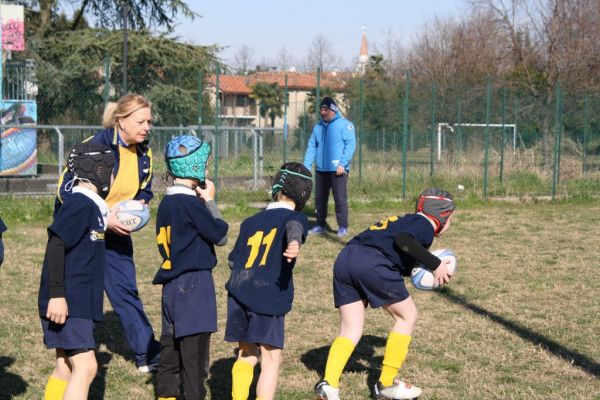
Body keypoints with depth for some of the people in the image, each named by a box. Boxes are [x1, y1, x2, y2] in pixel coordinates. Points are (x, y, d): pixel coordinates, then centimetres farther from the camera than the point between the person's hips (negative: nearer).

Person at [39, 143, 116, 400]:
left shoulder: (92, 206, 14)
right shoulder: (79, 204, -15)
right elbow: (55, 247, -21)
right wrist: (57, 294, -24)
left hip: (79, 303, 10)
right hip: (67, 303, -10)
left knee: (66, 367, 14)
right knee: (85, 367, -14)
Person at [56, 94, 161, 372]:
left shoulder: (143, 152, -2)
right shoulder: (94, 146, -23)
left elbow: (144, 190, 12)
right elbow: (67, 191, -23)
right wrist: (104, 218, -27)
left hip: (115, 231, 6)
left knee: (126, 289, 6)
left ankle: (147, 354, 10)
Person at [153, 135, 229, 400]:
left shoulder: (167, 203, 9)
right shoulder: (191, 204, -16)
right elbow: (221, 236, -9)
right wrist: (210, 201, -1)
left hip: (172, 285, 8)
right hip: (194, 285, -8)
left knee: (170, 348, 14)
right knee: (195, 353, -3)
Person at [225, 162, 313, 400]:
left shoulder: (251, 222, 21)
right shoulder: (295, 217, 5)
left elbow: (233, 261, 19)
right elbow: (294, 227, -21)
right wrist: (295, 243, -42)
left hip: (239, 293, 5)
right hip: (269, 297, -5)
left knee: (247, 354, 19)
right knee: (271, 359, -1)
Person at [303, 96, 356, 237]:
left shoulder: (345, 124, -4)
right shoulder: (318, 127, 14)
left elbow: (350, 145, -11)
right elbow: (311, 147, 15)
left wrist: (343, 164, -19)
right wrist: (306, 167, 5)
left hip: (337, 170, -6)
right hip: (321, 169, 6)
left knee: (340, 199, -5)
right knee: (319, 199, 10)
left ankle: (343, 227, 2)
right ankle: (320, 225, 21)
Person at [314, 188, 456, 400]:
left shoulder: (407, 220, 32)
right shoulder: (425, 224, 7)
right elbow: (403, 240, -13)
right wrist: (435, 264, -7)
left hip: (344, 258, 8)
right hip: (372, 264, -8)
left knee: (350, 329, 11)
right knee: (407, 316, 12)